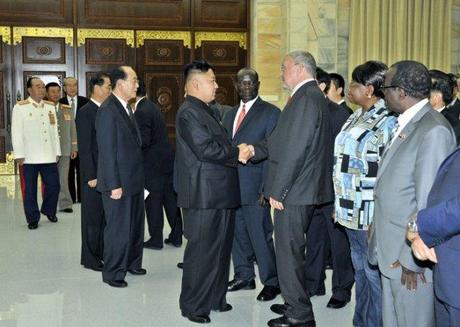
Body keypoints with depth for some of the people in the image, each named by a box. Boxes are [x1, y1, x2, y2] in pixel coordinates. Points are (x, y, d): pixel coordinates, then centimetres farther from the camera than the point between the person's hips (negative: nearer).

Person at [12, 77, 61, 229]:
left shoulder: (50, 107, 12)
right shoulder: (20, 107, -2)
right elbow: (16, 133, -6)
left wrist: (57, 152, 10)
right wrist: (19, 155, -10)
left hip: (48, 156, 4)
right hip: (28, 158, -4)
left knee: (53, 185, 5)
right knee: (29, 190, 3)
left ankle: (48, 211, 30)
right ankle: (33, 219, 16)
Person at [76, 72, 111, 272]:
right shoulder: (85, 112, -12)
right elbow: (84, 148, -15)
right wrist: (91, 176, -18)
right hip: (94, 174, -7)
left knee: (106, 215, 13)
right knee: (92, 216, 3)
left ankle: (103, 252, 24)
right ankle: (90, 258, 13)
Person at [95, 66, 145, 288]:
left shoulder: (126, 108, 11)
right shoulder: (107, 110, -16)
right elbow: (107, 150, -19)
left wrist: (139, 177, 14)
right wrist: (113, 185, -20)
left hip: (134, 179, 9)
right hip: (119, 182, -9)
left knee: (135, 225, 18)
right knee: (118, 228, 1)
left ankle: (132, 263, 33)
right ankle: (112, 273, 15)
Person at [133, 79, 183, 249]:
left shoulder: (141, 112, -17)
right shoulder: (153, 107, 12)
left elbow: (144, 141, -21)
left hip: (154, 164, -8)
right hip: (168, 160, 9)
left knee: (153, 202, 2)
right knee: (171, 199, 12)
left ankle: (156, 240, 12)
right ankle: (176, 237, 20)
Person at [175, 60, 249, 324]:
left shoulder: (206, 110, 18)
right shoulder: (189, 112, -14)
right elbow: (205, 149, -22)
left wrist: (237, 151, 1)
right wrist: (237, 154, -12)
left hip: (220, 193, 10)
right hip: (204, 196, -10)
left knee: (221, 249, 17)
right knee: (202, 251, -1)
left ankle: (215, 298, 30)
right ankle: (193, 306, 12)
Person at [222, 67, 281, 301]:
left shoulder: (270, 113, -4)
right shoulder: (230, 115, 17)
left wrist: (266, 189, -16)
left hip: (254, 188, -6)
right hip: (231, 187, 6)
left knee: (260, 236, -3)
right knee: (237, 234, 13)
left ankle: (271, 282, 12)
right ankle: (244, 276, 28)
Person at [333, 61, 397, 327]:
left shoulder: (388, 122, -14)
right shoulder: (356, 118, 12)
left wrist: (381, 218, -19)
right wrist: (341, 204, 16)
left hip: (372, 214, -8)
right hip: (352, 210, 9)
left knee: (374, 274, 2)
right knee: (360, 270, 19)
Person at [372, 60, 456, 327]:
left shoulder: (434, 131, -19)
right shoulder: (406, 126, 11)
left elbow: (429, 202, -21)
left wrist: (412, 259, -18)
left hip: (412, 257, -9)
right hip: (393, 254, 9)